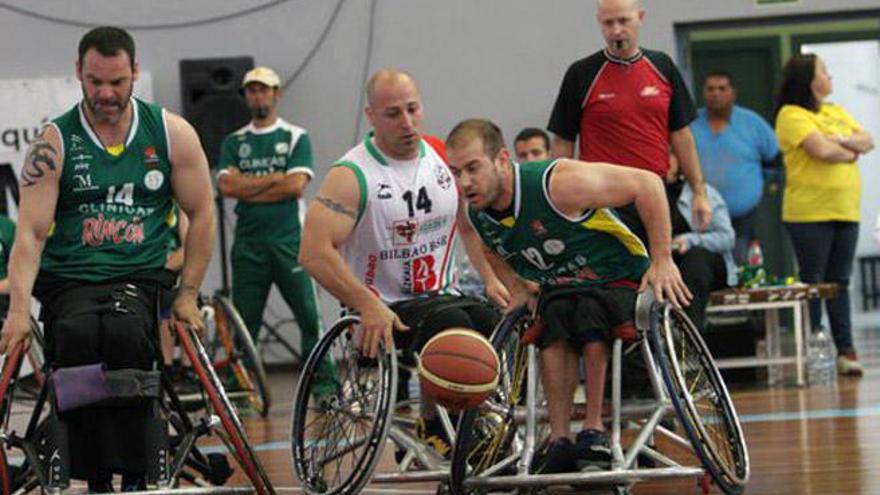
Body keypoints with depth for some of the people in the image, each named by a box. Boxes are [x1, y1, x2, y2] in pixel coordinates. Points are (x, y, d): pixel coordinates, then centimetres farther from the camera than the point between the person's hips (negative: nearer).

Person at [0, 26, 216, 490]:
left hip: (139, 278, 0)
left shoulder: (171, 133, 8)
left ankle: (134, 477, -25)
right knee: (79, 335, -35)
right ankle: (96, 481, -25)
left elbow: (201, 216, 15)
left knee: (125, 331, -35)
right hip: (67, 280, 0)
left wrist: (187, 295, 7)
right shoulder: (54, 143, 3)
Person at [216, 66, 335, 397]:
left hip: (289, 240, -2)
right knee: (243, 321, 3)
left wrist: (249, 189, -7)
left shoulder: (296, 138, 5)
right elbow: (226, 185, -3)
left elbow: (296, 185, -9)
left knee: (309, 316, -5)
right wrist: (274, 178, -7)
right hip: (248, 242, 2)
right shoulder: (234, 142, 13)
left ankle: (324, 383, -1)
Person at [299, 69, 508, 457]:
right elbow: (314, 252, -21)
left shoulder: (443, 158, 8)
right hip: (384, 311, -6)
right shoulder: (352, 175, -11)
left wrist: (491, 279, 8)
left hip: (441, 297, 6)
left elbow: (469, 224, 25)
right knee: (452, 326, -34)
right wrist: (369, 307, -30)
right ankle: (433, 428, -13)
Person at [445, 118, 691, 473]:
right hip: (560, 288, 4)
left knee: (590, 314, -36)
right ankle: (559, 441, -31)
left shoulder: (556, 184, -30)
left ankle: (594, 429, -27)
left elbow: (646, 184, -25)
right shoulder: (477, 212, -8)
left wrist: (662, 261, -24)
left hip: (623, 281, -4)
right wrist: (517, 289, 1)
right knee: (553, 322, -30)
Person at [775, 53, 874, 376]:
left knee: (839, 282, 6)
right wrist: (851, 152, 1)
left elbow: (867, 142, 10)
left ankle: (845, 349, 6)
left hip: (845, 211, 6)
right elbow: (821, 150, -16)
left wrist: (843, 140, -9)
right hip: (809, 212, -6)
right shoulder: (792, 115, -5)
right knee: (812, 283, -3)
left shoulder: (836, 113, 19)